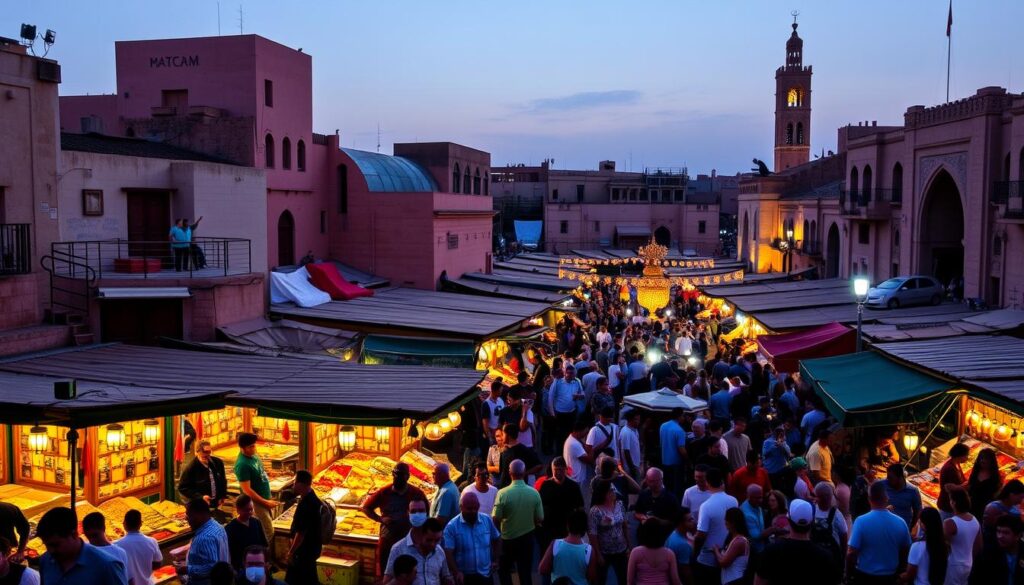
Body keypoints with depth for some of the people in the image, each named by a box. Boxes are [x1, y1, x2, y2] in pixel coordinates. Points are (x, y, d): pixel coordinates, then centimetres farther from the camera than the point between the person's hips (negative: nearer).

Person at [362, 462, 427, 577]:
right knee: (385, 574, 10)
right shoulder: (383, 492, -3)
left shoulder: (417, 494, -5)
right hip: (387, 540, 1)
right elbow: (366, 508, 5)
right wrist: (381, 519, -7)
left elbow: (424, 515, 6)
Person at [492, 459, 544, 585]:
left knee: (503, 570, 19)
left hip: (508, 538, -2)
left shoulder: (503, 493, -18)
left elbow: (496, 519, -13)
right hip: (527, 538, 2)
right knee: (526, 573, 11)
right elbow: (540, 519, -3)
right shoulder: (534, 493, -11)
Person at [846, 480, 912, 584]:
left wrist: (849, 572, -1)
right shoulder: (900, 522, -7)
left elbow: (851, 553, -18)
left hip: (864, 576, -3)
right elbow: (906, 551, 5)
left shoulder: (861, 522, -18)